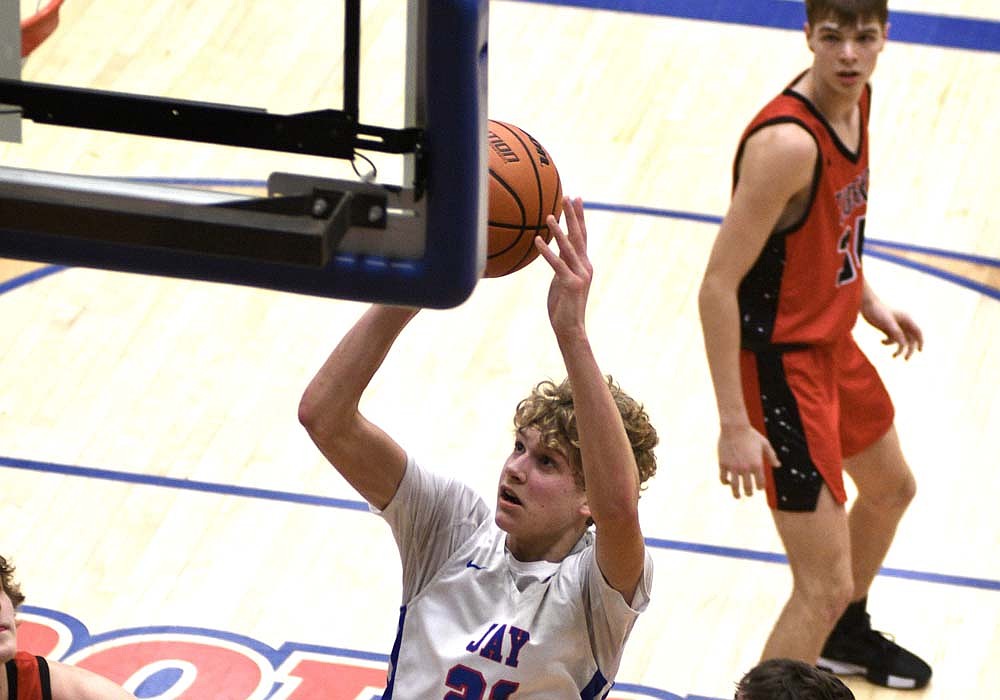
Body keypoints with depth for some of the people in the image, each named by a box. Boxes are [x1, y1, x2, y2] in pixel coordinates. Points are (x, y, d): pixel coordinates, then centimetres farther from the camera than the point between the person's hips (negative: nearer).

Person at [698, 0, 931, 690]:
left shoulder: (857, 98, -3)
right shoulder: (787, 142, -31)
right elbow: (719, 286, -29)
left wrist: (868, 299, 15)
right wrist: (735, 425, -29)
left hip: (833, 344, 10)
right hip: (782, 366, -10)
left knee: (890, 488, 34)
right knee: (825, 586, -12)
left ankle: (846, 633, 60)